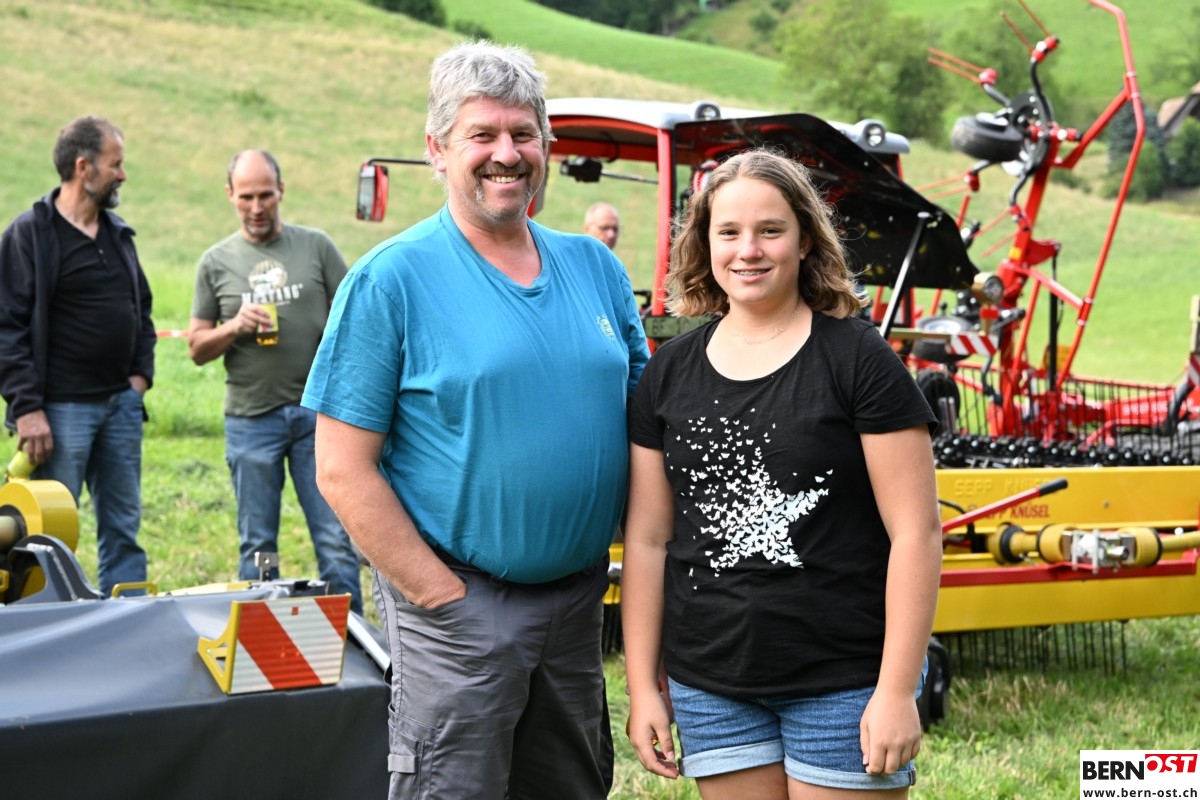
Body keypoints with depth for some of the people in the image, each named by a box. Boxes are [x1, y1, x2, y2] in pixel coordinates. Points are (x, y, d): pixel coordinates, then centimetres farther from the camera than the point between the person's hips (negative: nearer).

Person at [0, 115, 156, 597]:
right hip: (62, 409, -7)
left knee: (124, 529, 9)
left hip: (121, 404, 7)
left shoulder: (118, 234, 14)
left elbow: (142, 310, 23)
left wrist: (141, 373, 9)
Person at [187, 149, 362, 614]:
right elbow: (197, 348, 10)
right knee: (257, 546, 7)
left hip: (318, 412, -1)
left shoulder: (316, 246, 6)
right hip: (250, 419, 1)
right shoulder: (216, 262, 8)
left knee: (336, 538, -1)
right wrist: (234, 327, -10)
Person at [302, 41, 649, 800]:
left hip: (579, 596, 5)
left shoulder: (595, 267, 7)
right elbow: (343, 469, -11)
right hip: (460, 605, -5)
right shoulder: (393, 279, -9)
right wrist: (444, 596, -14)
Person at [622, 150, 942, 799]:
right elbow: (648, 538, 9)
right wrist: (643, 686, 7)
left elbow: (915, 532, -9)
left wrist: (897, 691, -13)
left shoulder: (858, 361, -6)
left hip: (843, 686, -3)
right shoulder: (669, 373, 6)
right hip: (711, 689, 4)